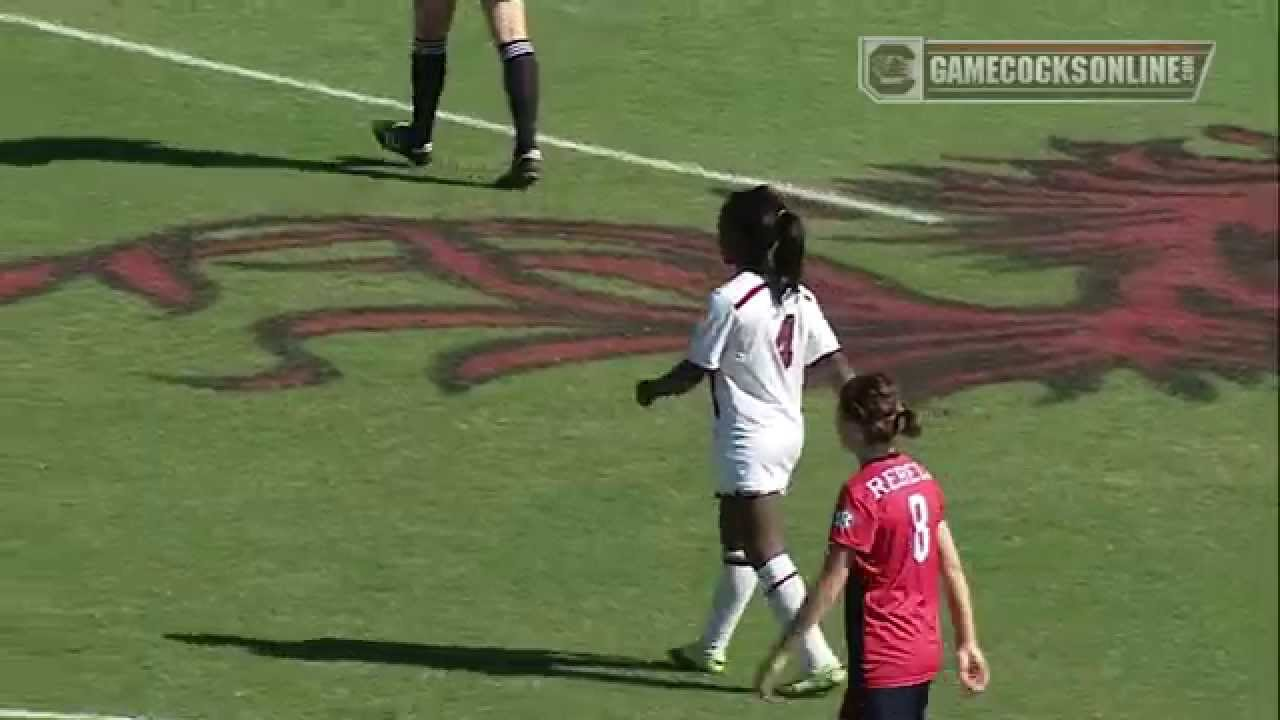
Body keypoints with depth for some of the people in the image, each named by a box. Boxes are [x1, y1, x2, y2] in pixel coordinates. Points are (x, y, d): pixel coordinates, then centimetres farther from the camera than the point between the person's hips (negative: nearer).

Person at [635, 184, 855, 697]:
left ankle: (820, 662, -8)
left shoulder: (729, 302, -19)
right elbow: (836, 366, 1)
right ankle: (711, 647, 32)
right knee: (737, 540, 21)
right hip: (788, 432, 8)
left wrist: (653, 390, 6)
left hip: (748, 441, -8)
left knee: (767, 553, -5)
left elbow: (694, 372, -12)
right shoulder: (798, 297, 2)